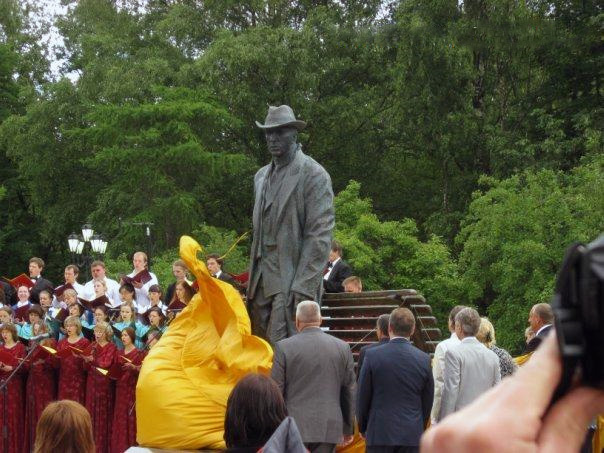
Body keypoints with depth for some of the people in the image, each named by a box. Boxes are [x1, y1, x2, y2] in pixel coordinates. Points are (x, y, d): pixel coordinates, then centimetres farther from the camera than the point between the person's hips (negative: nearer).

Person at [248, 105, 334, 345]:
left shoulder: (313, 175, -6)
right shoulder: (262, 176, 18)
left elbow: (320, 235, -12)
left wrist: (303, 287, -18)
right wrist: (252, 280, 15)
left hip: (292, 278, -7)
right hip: (262, 280, 7)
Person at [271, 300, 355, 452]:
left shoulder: (284, 347, -4)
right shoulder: (342, 347, 4)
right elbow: (349, 391, 9)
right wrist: (348, 428, 19)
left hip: (295, 426, -2)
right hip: (328, 428, 2)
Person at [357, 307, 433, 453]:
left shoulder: (373, 355, -6)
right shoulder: (424, 359, -1)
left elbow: (362, 397, 1)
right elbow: (428, 401, 8)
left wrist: (363, 428, 14)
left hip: (380, 432, -2)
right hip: (412, 434, 2)